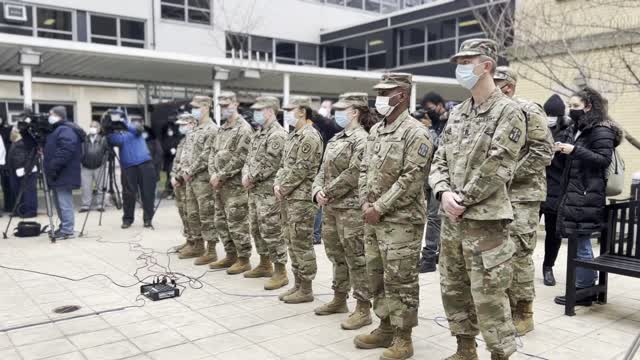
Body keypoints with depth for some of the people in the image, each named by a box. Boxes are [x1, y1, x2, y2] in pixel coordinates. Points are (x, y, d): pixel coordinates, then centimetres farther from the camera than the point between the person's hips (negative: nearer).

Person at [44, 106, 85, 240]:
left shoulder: (65, 130, -15)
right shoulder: (58, 130, 20)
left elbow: (65, 152, -27)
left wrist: (53, 168, -25)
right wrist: (51, 169, 17)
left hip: (63, 174, -11)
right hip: (58, 174, 11)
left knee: (64, 203, -8)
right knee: (59, 202, 16)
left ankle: (67, 230, -4)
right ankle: (64, 227, 25)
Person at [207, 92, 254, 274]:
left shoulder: (244, 129, -11)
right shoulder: (222, 129, 16)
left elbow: (239, 159, -19)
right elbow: (213, 153, 15)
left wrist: (220, 176, -16)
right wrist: (213, 175, -2)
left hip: (235, 185, -9)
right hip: (220, 184, 9)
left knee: (237, 224, -4)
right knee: (222, 222, 14)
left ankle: (244, 259, 6)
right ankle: (231, 256, 25)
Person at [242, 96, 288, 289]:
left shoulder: (277, 135, -14)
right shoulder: (258, 134, 16)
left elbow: (269, 165, -20)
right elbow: (250, 158, 18)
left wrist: (252, 178, -12)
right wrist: (246, 175, 0)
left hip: (269, 191, -10)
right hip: (255, 190, 10)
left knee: (271, 232, -7)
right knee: (256, 229, 17)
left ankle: (280, 272, 2)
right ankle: (264, 265, 31)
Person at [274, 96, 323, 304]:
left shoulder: (310, 136, -13)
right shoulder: (294, 135, 17)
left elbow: (301, 169, -19)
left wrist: (283, 188, -12)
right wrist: (277, 184, 4)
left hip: (301, 198, -10)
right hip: (289, 197, 10)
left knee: (302, 244, -3)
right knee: (292, 242, 14)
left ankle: (306, 289, 6)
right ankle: (298, 284, 24)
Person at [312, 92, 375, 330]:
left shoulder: (361, 140, -13)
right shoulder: (336, 139, 15)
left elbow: (353, 174, -20)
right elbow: (323, 169, 14)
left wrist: (328, 193, -13)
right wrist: (318, 191, -3)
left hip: (351, 209, -9)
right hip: (331, 208, 9)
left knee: (356, 260, -2)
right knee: (337, 256, 18)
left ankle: (363, 310, 7)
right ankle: (339, 299, 32)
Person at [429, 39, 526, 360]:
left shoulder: (508, 111, -8)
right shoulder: (457, 113, 13)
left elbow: (496, 167, -16)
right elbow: (440, 159, 10)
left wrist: (463, 199, -14)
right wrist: (444, 193, -8)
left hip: (485, 220, -7)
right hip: (451, 218, 8)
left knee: (488, 295, -2)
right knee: (453, 288, 16)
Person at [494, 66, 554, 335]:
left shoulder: (529, 111, -9)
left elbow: (544, 151, -14)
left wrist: (510, 174, -17)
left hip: (522, 194, -7)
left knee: (518, 253, -4)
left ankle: (523, 313, 9)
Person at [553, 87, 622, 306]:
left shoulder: (601, 131, -7)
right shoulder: (574, 129, 18)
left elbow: (604, 160, -15)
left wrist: (575, 150, -20)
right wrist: (561, 151, 1)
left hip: (587, 196, -9)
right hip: (572, 193, 9)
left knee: (580, 244, -5)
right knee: (579, 242, 12)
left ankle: (583, 291, 4)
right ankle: (588, 286, 22)